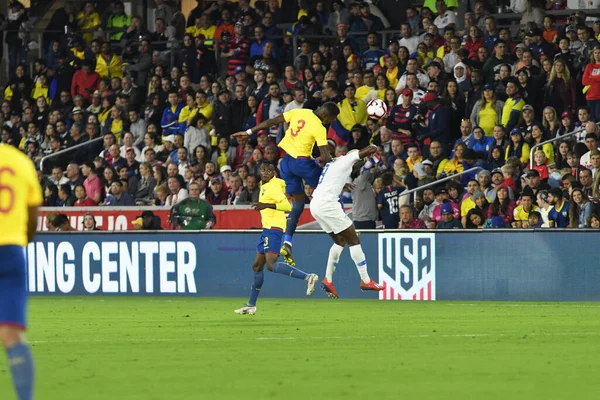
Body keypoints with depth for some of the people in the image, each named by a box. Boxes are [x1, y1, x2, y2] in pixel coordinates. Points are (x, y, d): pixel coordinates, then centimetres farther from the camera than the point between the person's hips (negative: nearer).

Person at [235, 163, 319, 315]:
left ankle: (307, 277, -27)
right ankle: (251, 305, 21)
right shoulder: (264, 186, 17)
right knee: (257, 266, 13)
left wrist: (267, 205, -29)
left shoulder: (273, 186, -11)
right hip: (267, 229, 10)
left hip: (273, 229, -10)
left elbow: (287, 206, -21)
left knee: (271, 265, -22)